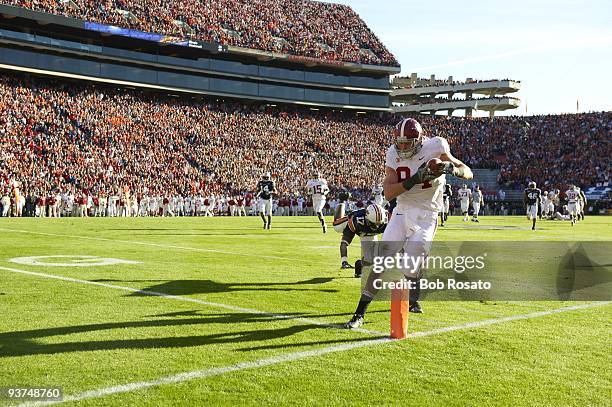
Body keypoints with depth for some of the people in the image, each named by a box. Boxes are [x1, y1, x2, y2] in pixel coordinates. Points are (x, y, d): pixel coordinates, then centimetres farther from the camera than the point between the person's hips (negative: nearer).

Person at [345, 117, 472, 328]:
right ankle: (360, 313, -3)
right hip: (402, 211, 3)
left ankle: (413, 299, 30)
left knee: (410, 268, -6)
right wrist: (415, 179, -25)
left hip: (426, 216, -3)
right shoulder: (393, 154, -2)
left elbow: (469, 173, -6)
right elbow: (388, 193, -11)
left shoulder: (434, 148, -11)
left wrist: (452, 169, -29)